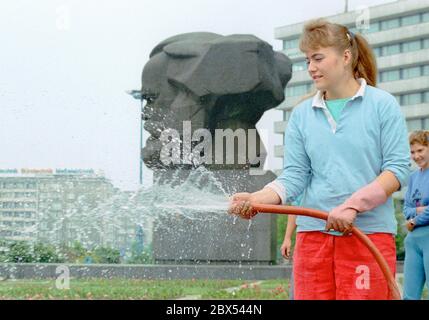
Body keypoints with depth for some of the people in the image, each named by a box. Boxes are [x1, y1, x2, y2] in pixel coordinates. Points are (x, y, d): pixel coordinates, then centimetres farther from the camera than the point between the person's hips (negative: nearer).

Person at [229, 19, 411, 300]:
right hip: (313, 233, 3)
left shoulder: (382, 104, 1)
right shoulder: (301, 114, 11)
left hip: (370, 232, -3)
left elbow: (399, 168, -5)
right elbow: (295, 175, 5)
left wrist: (352, 205, -17)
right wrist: (258, 199, -15)